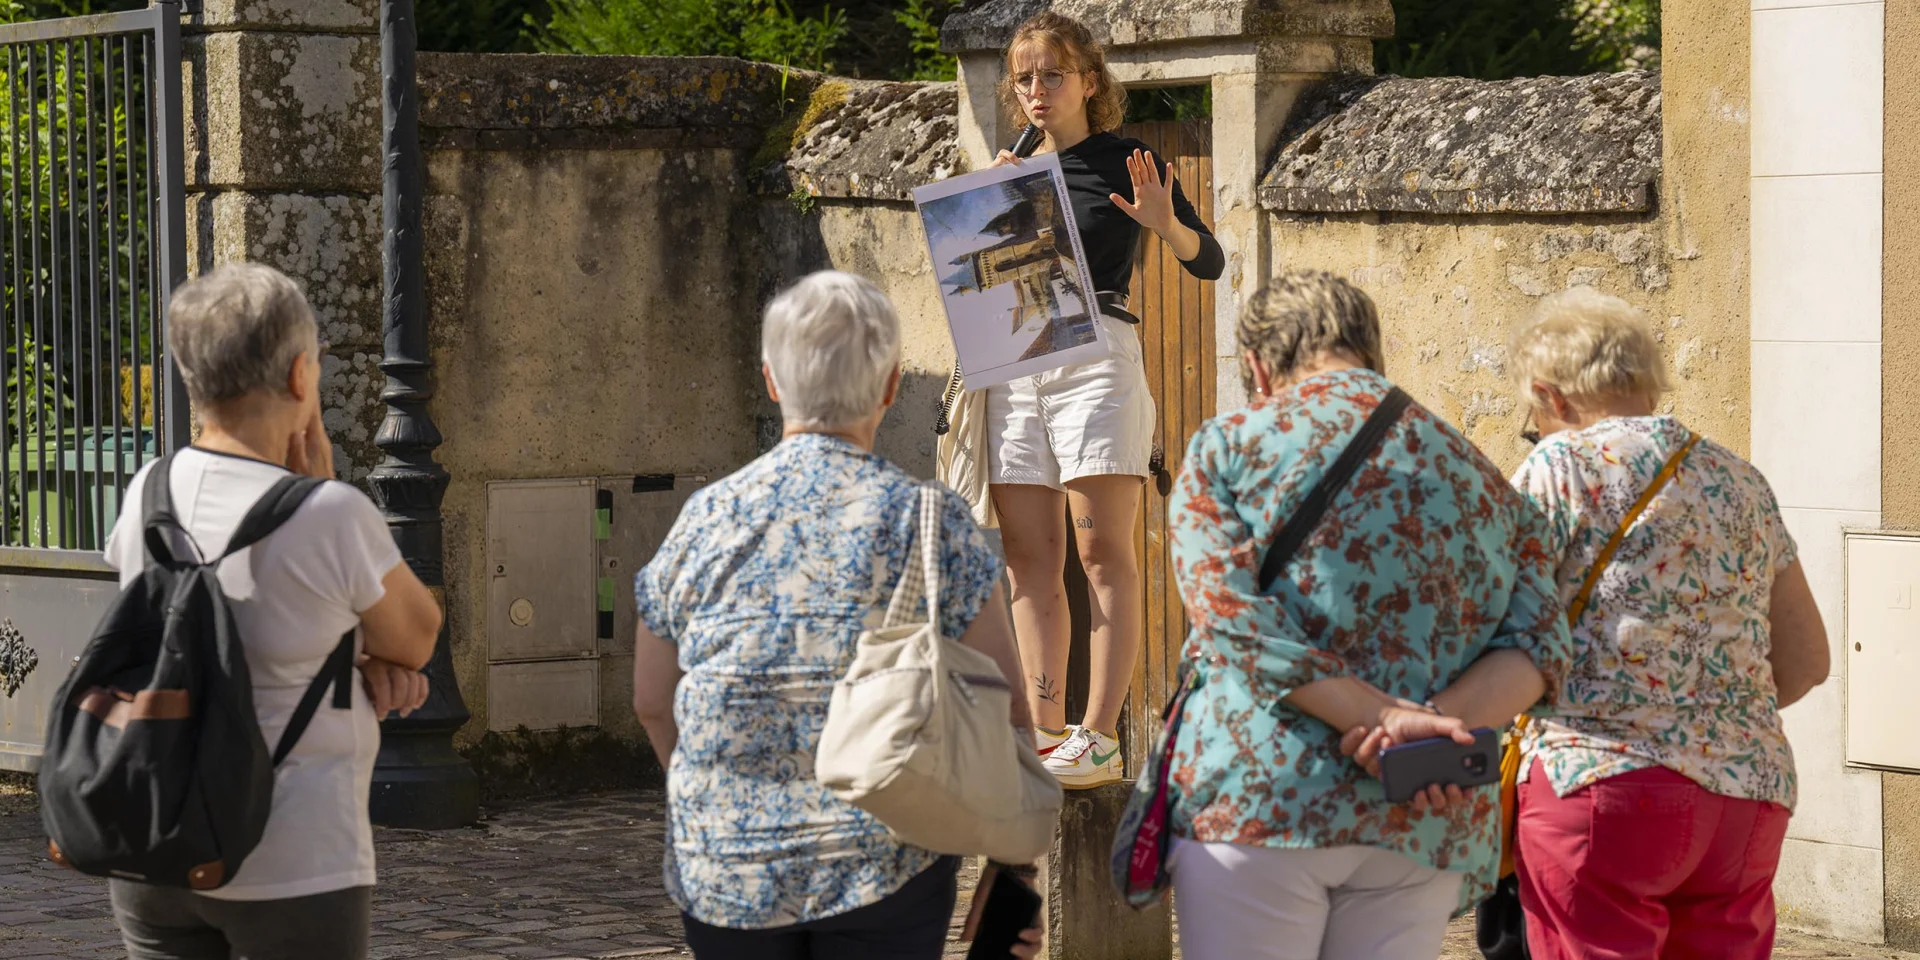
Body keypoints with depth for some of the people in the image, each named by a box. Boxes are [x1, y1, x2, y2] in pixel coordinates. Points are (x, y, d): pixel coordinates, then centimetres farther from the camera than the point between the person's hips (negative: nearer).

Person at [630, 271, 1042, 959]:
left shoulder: (704, 521, 2)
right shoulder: (929, 522, -5)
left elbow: (652, 704, 12)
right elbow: (1001, 716, -5)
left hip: (722, 878, 2)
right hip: (884, 876, -2)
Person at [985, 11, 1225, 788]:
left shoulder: (1122, 163, 2)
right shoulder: (1014, 172, 16)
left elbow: (1209, 263, -1)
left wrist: (1164, 223, -21)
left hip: (1096, 355, -6)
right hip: (1014, 366, 6)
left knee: (1102, 549, -9)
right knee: (1029, 559, 3)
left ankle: (1101, 737, -12)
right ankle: (1045, 732, 5)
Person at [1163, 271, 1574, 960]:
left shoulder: (1227, 446, 6)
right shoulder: (1478, 476, 18)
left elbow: (1234, 620, -9)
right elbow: (1539, 643, 3)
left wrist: (1387, 718, -13)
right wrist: (1437, 725, -11)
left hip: (1259, 800, -3)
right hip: (1427, 823, 4)